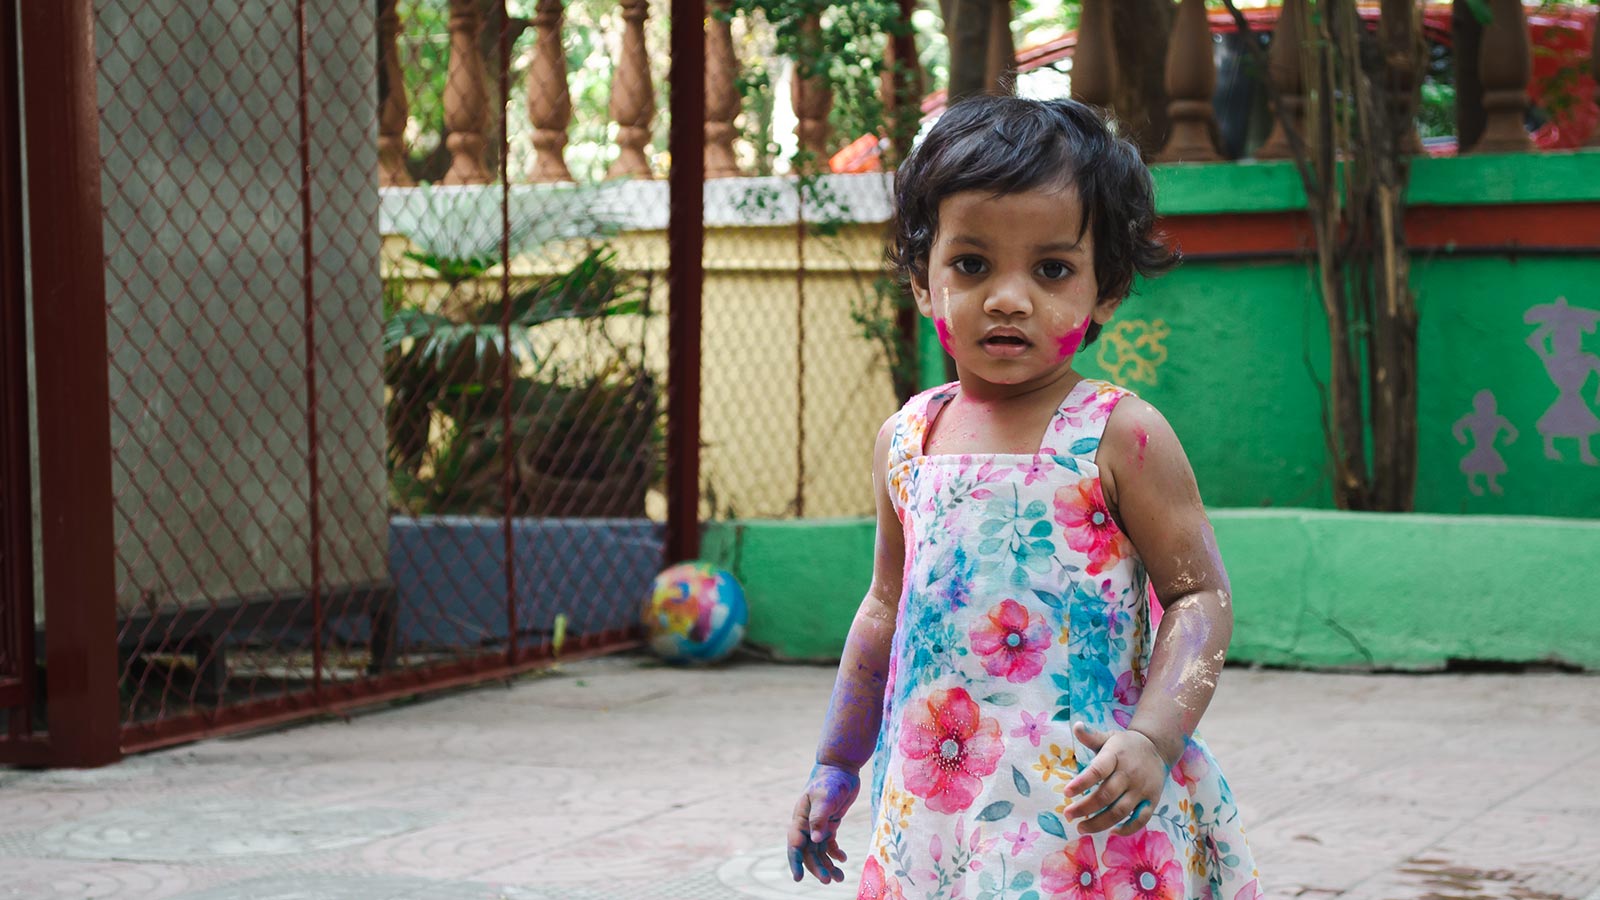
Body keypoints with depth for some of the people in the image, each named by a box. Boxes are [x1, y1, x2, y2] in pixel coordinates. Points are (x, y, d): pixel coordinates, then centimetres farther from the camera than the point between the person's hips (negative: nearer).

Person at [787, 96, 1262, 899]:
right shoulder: (905, 441, 8)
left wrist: (1151, 738, -20)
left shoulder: (1120, 437, -7)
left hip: (1086, 812, -4)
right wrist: (836, 764, 22)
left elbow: (1201, 598, -7)